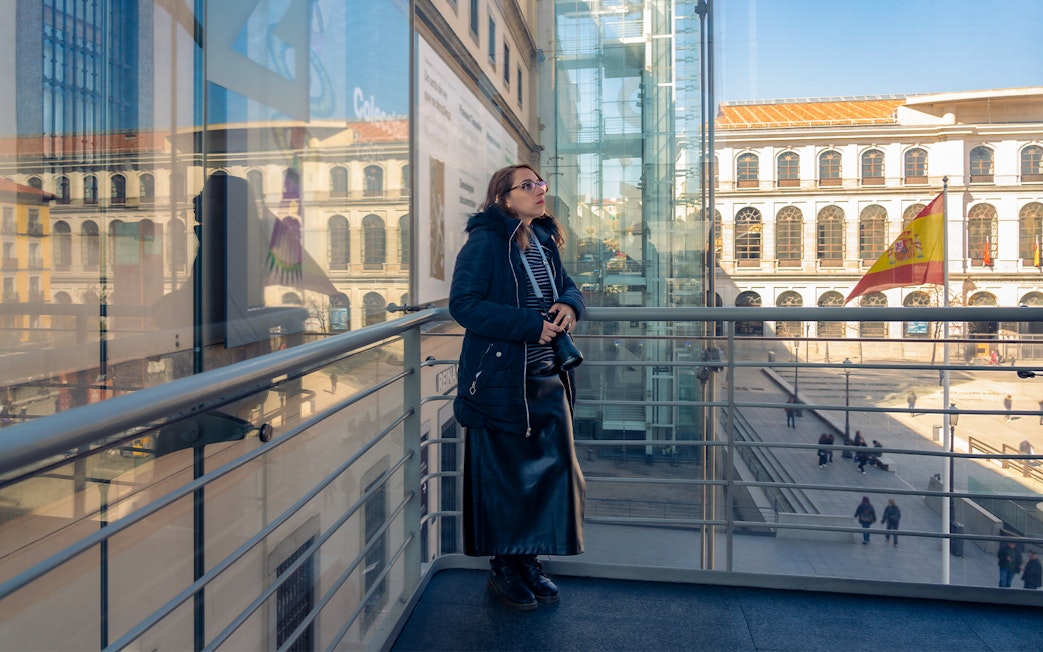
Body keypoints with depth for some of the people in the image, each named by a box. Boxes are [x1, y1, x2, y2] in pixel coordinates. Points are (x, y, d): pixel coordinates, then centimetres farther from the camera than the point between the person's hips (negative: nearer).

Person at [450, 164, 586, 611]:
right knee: (502, 476, 4)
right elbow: (463, 304, -18)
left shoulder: (544, 241, 10)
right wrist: (531, 324, -22)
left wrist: (569, 305, -5)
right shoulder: (485, 242, -12)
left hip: (548, 377, 7)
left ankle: (529, 560, 27)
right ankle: (502, 568, 23)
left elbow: (566, 286, 20)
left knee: (553, 468, 10)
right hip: (499, 379, -7)